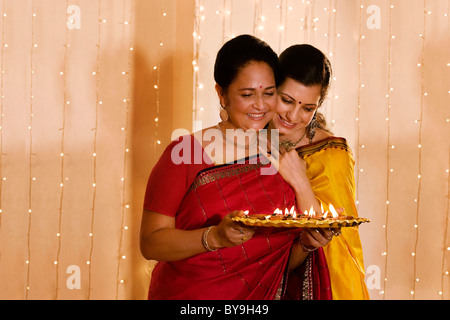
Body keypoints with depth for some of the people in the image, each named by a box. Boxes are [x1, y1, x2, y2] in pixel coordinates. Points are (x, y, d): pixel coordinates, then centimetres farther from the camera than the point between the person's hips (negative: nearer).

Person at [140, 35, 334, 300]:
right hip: (189, 295, -2)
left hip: (263, 298, 3)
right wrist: (215, 237, -20)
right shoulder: (185, 153, -4)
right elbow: (150, 244, -9)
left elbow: (285, 263, 12)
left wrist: (306, 243, -7)